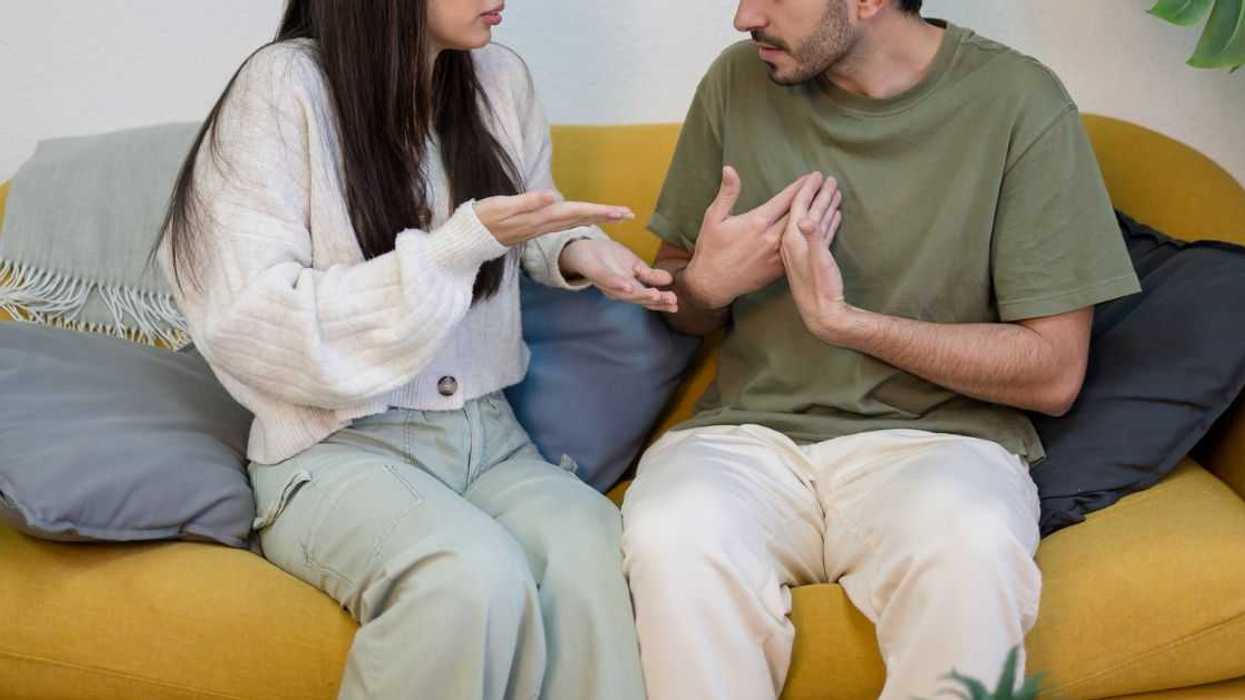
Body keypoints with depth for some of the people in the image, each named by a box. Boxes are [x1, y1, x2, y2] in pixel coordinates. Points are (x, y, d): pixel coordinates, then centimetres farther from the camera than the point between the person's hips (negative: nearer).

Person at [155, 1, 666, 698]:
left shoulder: (504, 80, 7)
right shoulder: (284, 88, -10)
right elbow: (251, 324, -15)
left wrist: (577, 250, 2)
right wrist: (459, 246, -20)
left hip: (488, 433, 4)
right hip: (338, 443, -4)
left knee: (589, 548, -30)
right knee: (477, 578, -34)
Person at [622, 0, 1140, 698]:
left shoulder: (1020, 102, -3)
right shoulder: (739, 81, 7)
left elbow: (1054, 374, -5)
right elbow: (675, 306, 18)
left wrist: (839, 319, -12)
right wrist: (707, 282, -7)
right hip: (752, 431, 3)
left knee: (969, 551, -36)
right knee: (669, 538, -31)